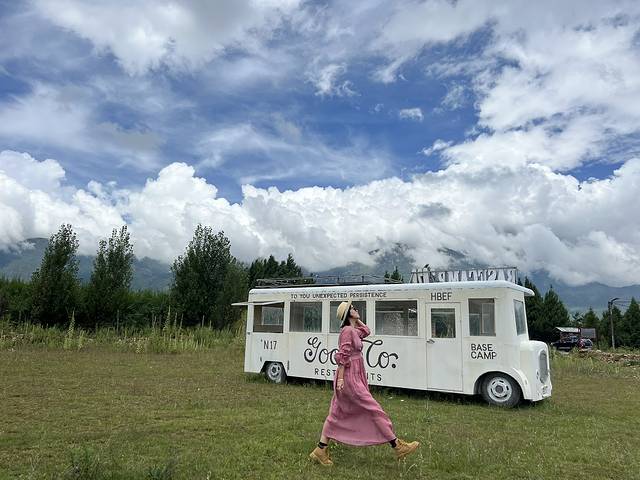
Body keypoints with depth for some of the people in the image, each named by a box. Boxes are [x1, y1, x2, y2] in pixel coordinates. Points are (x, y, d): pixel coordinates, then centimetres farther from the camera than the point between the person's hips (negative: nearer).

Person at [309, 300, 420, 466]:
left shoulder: (353, 330, 13)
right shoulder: (347, 331, -16)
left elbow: (366, 331, 29)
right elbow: (342, 355, -20)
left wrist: (356, 319, 17)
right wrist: (340, 378, -21)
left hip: (354, 377, 10)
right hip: (350, 378, -10)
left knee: (336, 415, 12)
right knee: (374, 410, -2)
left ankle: (320, 451, 17)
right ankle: (398, 446, 7)